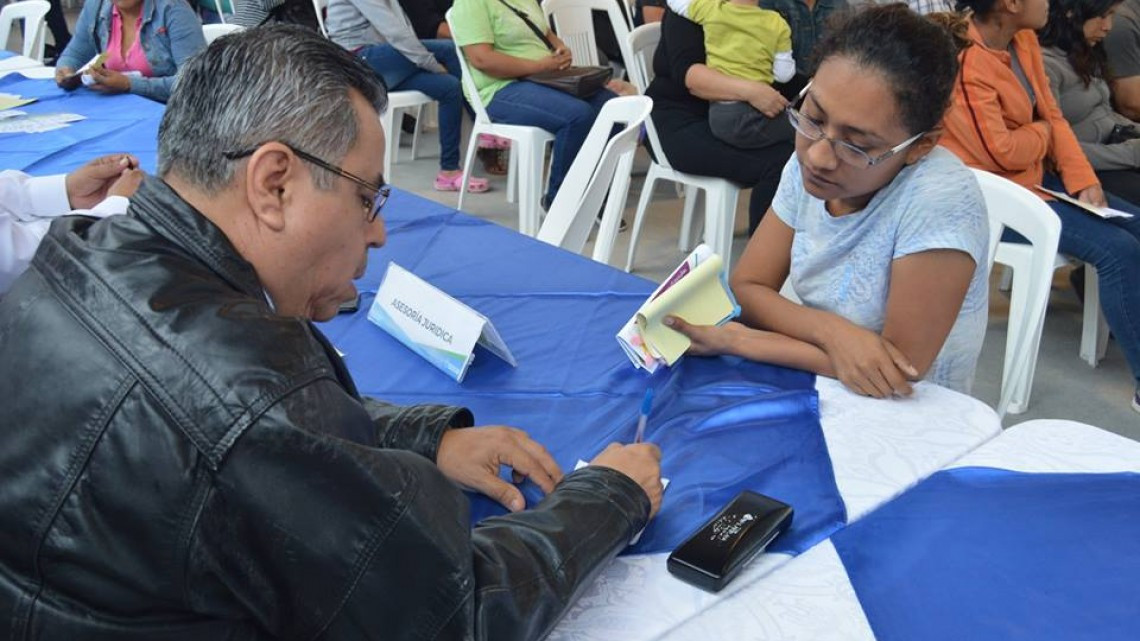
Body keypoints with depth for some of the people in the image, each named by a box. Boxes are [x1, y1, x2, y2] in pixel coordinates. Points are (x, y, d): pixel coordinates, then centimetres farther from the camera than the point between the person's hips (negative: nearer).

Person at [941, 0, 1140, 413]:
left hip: (1035, 177, 9)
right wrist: (1042, 134, -3)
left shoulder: (1023, 39, 4)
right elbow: (1000, 151, -24)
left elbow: (1052, 115, 7)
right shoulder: (965, 61, -24)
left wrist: (1084, 181, -4)